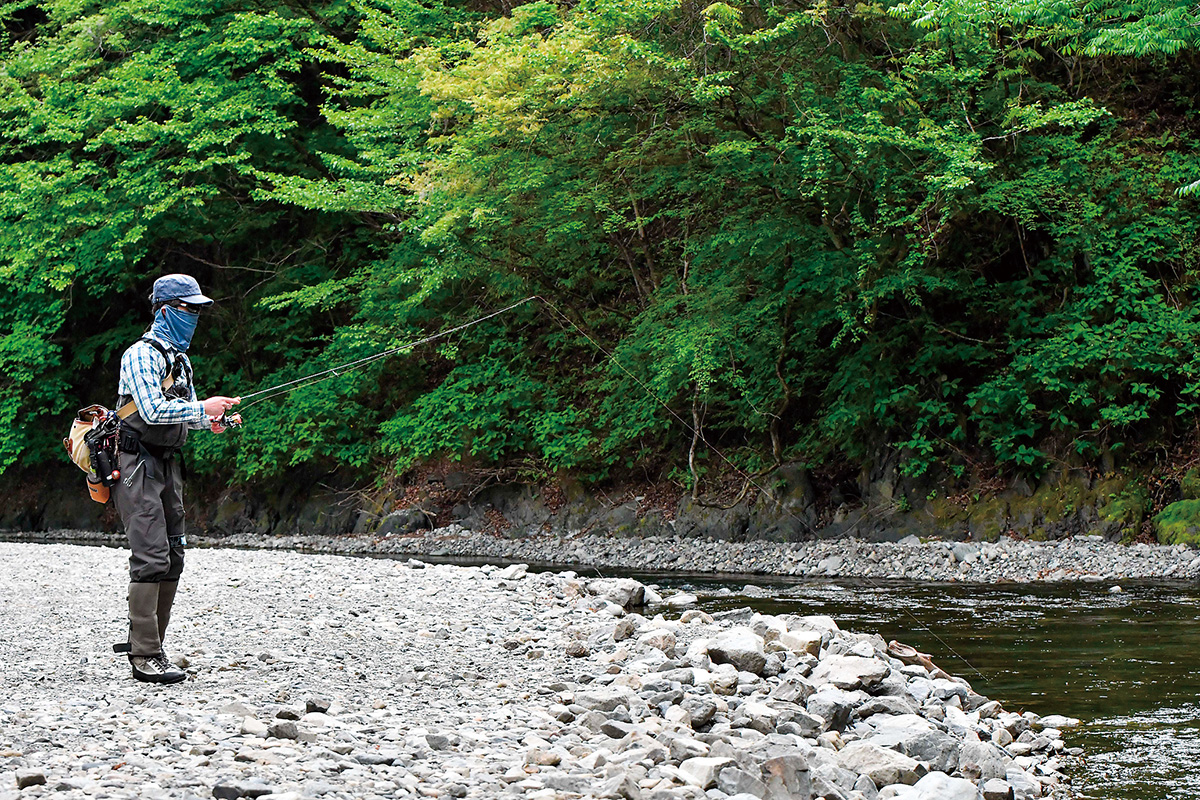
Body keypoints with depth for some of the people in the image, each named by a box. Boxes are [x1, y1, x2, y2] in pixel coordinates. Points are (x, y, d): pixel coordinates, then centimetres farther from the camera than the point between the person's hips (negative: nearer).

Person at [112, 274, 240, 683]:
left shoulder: (180, 360, 18)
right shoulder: (141, 355, -12)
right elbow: (152, 411, -23)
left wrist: (212, 419, 0)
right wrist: (202, 408, -25)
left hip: (167, 465, 9)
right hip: (137, 465, -9)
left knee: (172, 558, 8)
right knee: (151, 557, -15)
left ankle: (146, 642, 16)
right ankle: (146, 656, -15)